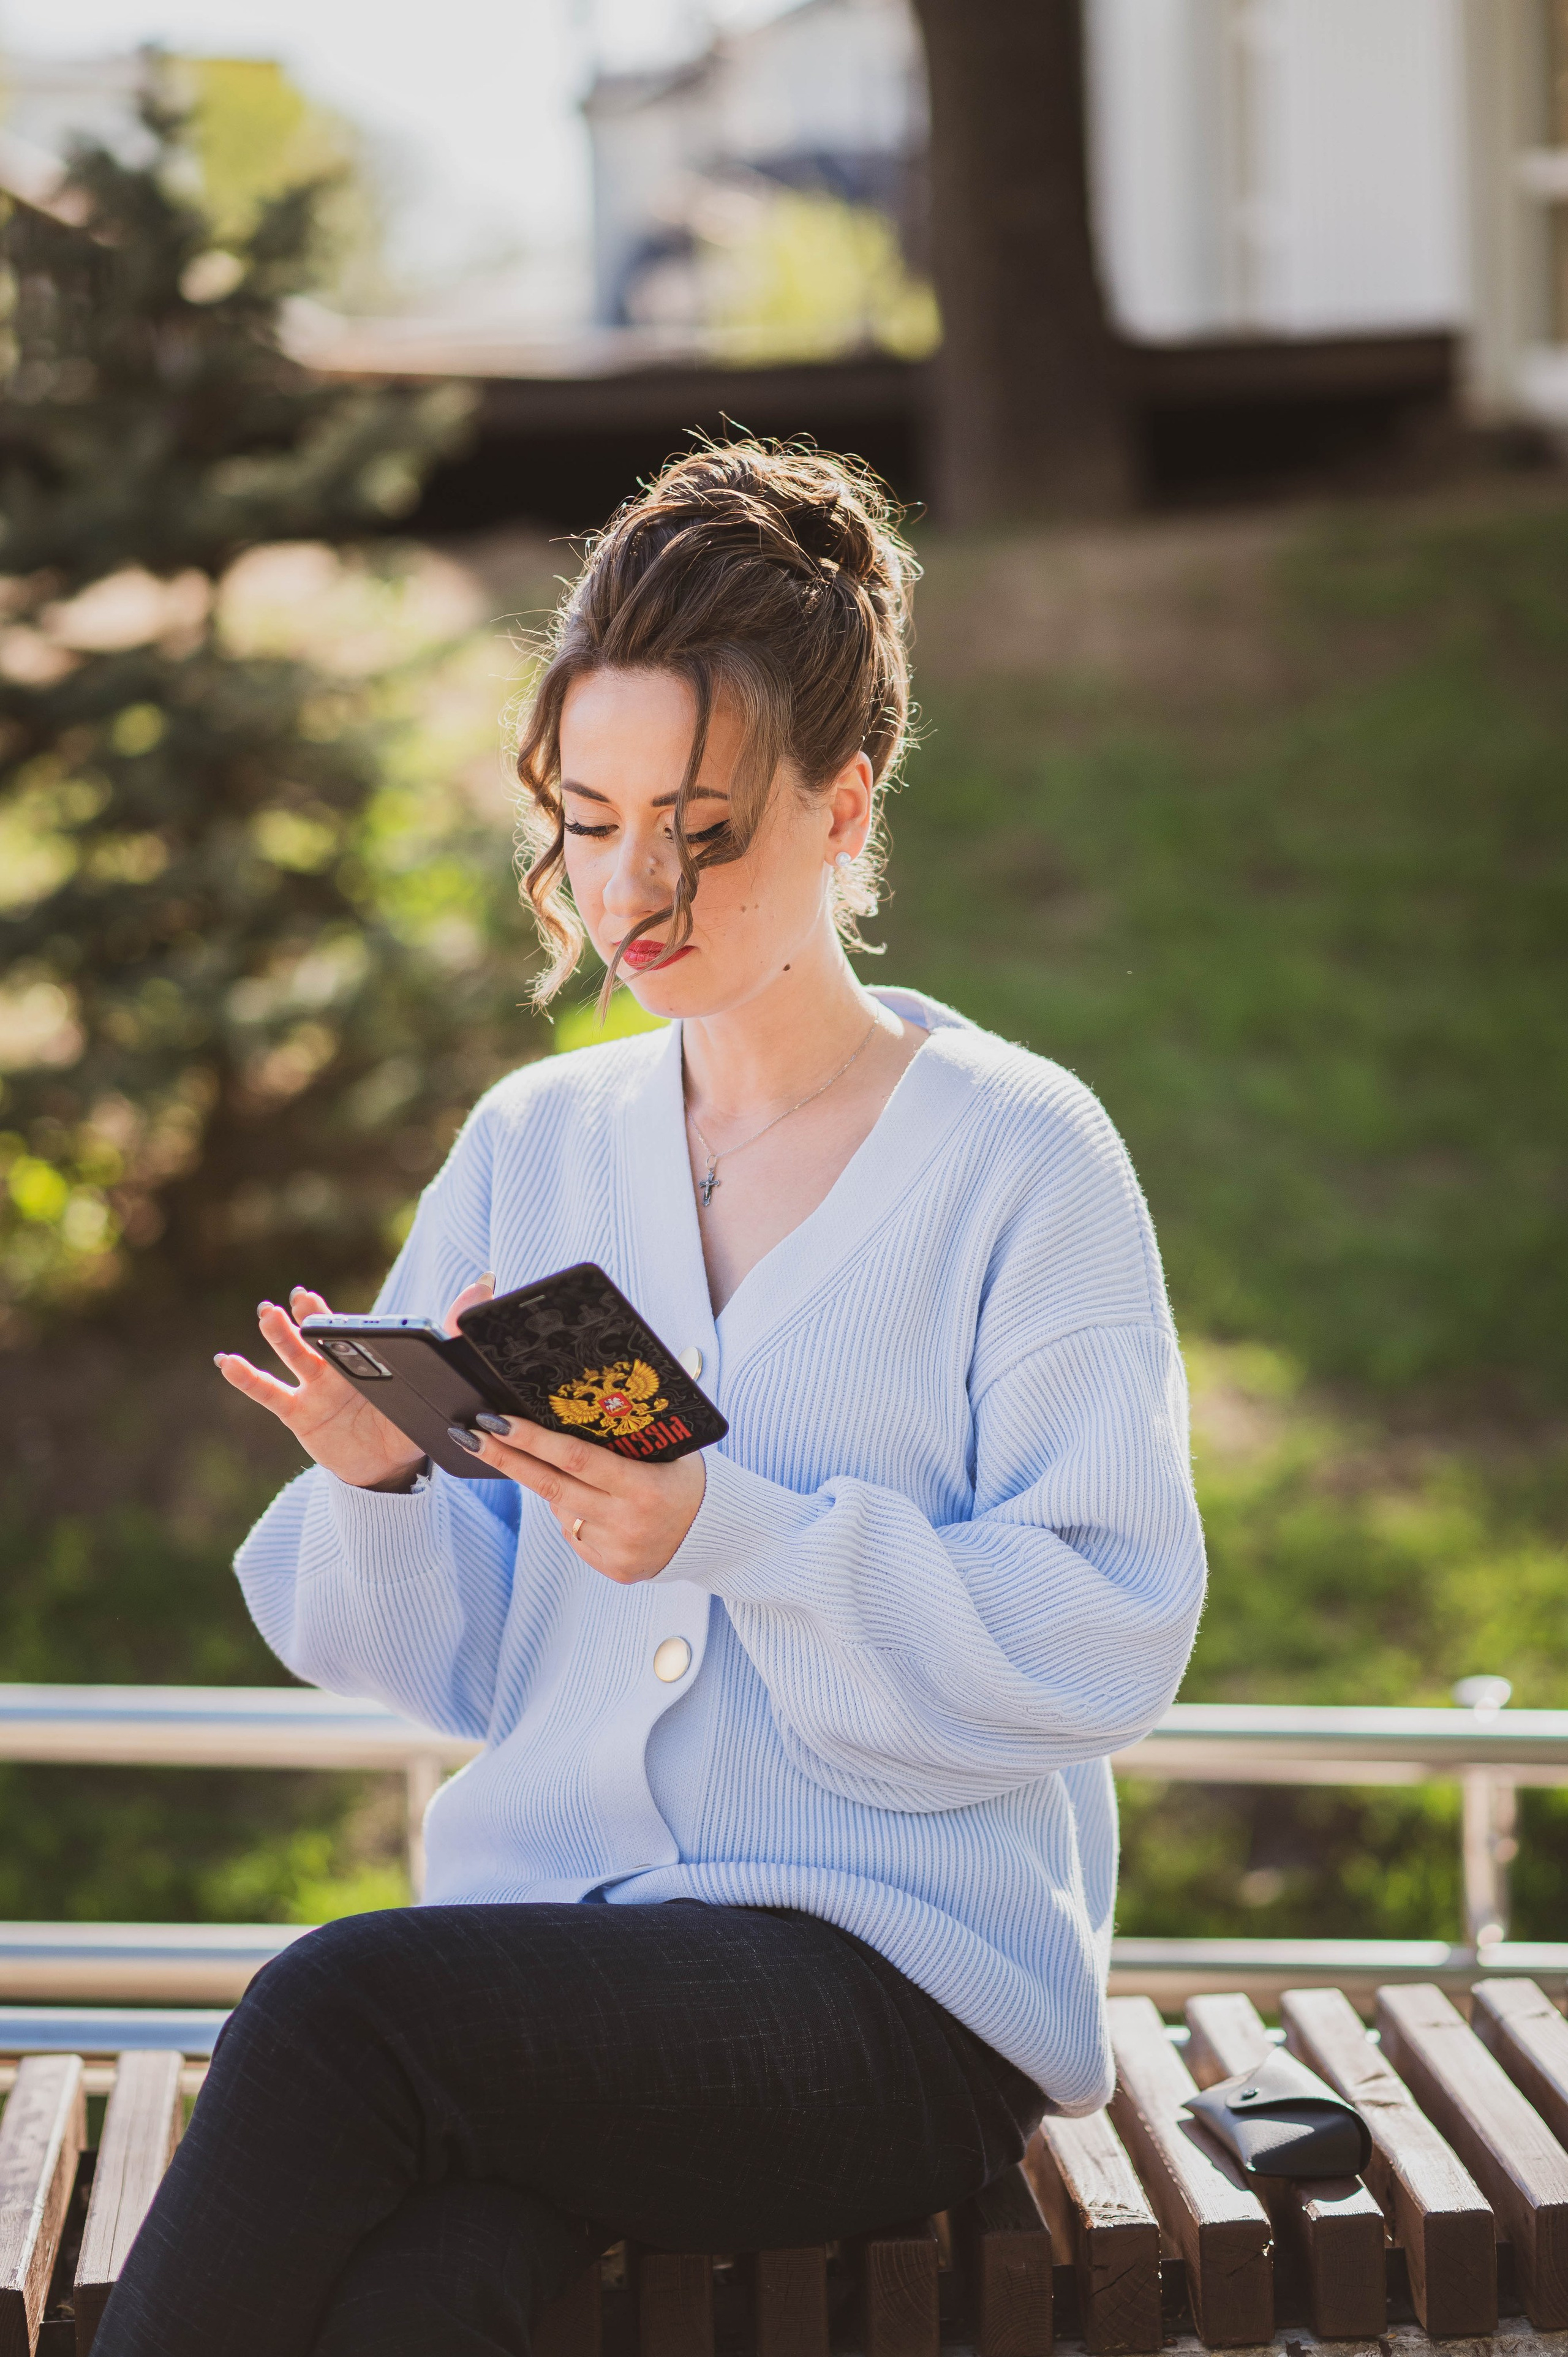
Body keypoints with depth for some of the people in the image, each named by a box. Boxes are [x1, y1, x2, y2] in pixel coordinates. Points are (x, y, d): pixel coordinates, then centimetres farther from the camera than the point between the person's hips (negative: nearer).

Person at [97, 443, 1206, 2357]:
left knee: (336, 2006, -29)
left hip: (904, 1966, -3)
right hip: (544, 1941, 3)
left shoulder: (1020, 1157, 0)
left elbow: (1113, 1635, -9)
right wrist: (381, 1478, -10)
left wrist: (734, 1538, -20)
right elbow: (447, 1655, 12)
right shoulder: (530, 1144, 14)